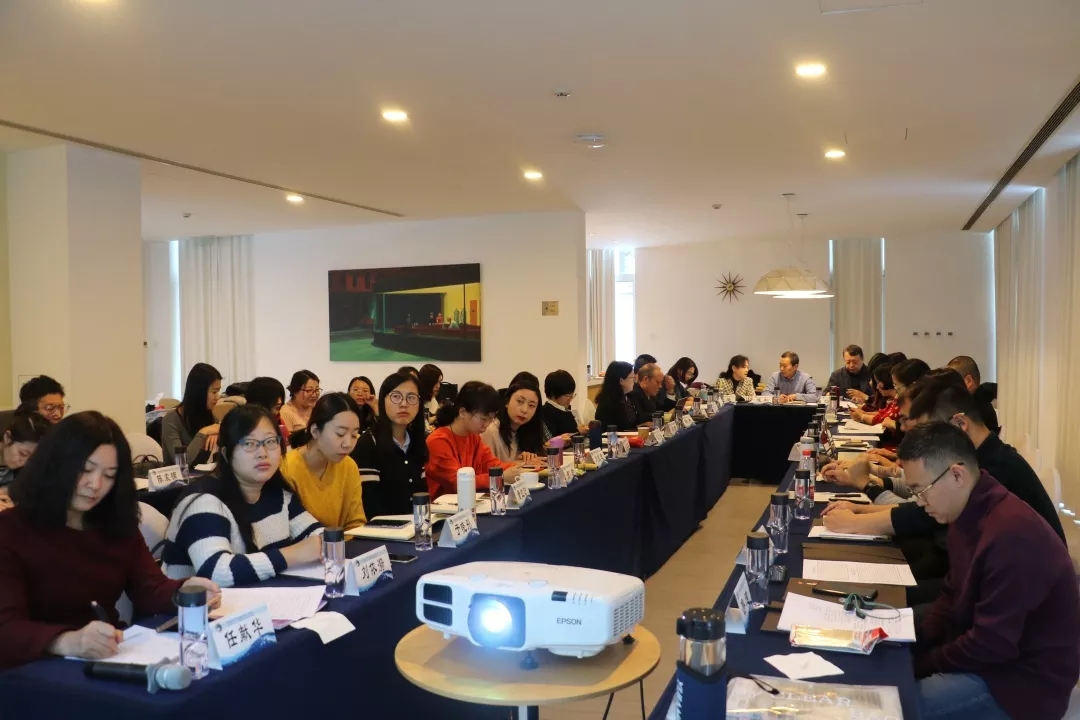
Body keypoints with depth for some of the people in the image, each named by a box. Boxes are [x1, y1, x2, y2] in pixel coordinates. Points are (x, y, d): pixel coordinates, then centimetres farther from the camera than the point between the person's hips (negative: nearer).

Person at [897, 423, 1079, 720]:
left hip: (1024, 682, -9)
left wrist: (918, 664, -15)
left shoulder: (1011, 534, -29)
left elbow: (991, 645, -26)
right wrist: (911, 643, -2)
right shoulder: (968, 515, 2)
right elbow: (953, 596, 12)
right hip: (977, 649, 9)